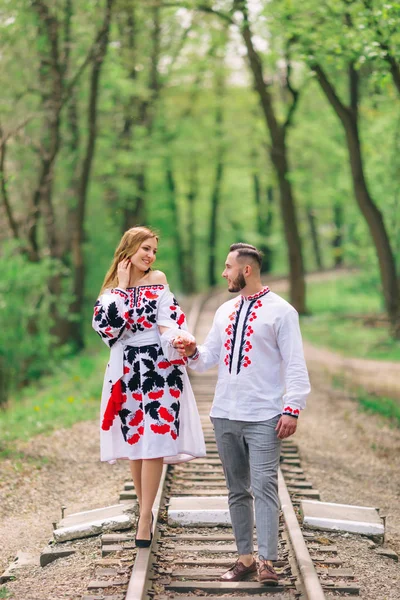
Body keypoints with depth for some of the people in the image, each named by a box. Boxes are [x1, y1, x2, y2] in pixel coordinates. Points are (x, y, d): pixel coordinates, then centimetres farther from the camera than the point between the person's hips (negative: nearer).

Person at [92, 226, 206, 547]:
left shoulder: (158, 280, 4)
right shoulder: (112, 288, 9)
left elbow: (168, 321, -4)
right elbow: (105, 324, -9)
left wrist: (178, 342, -24)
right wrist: (121, 286, -5)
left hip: (158, 366, -3)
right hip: (127, 367, 3)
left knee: (153, 440, -8)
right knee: (134, 439, 7)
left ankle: (145, 518, -6)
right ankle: (145, 509, 21)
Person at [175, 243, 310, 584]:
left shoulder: (280, 311, -4)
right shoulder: (225, 311, 14)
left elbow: (295, 365, -8)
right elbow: (209, 357, 17)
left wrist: (292, 409, -15)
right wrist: (192, 352, -5)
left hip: (263, 418, -6)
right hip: (225, 414, 7)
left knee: (264, 486, -12)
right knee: (237, 489, 9)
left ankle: (267, 562, -12)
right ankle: (245, 557, 15)